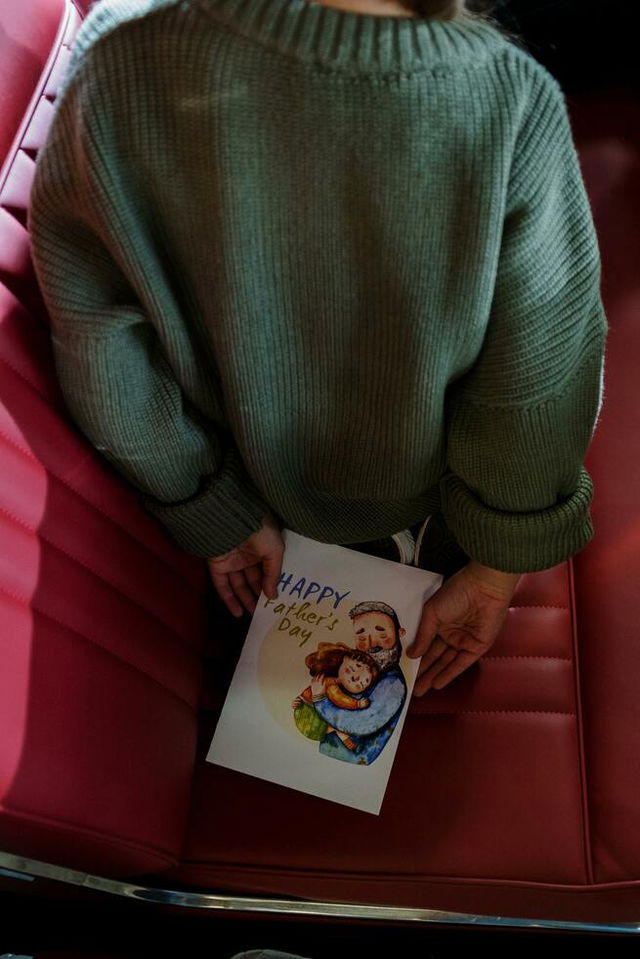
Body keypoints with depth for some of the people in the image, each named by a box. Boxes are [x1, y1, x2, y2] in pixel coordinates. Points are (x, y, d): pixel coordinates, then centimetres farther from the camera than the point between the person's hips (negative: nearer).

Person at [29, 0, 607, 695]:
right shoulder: (516, 108, -33)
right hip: (415, 491, -1)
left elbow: (103, 348, -19)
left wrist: (223, 518, -3)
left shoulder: (118, 65, -29)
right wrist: (497, 573, -4)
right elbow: (535, 396, -23)